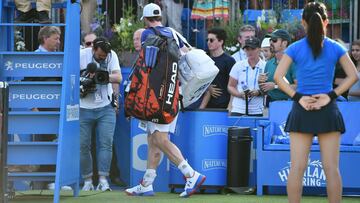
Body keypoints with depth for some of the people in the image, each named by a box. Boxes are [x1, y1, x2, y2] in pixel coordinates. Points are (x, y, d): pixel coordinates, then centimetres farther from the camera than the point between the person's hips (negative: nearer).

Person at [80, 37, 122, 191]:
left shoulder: (112, 55, -3)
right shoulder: (82, 56, -7)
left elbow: (118, 77, -13)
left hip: (105, 109, 1)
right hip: (84, 108, -1)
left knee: (106, 143, -9)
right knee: (83, 145, 1)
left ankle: (103, 180, -9)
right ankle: (87, 180, 10)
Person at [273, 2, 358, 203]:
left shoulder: (295, 48, -1)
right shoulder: (335, 47, 1)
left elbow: (278, 77, -7)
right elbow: (353, 75, -2)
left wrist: (297, 96, -6)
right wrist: (331, 95, -5)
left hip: (302, 110, 0)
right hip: (328, 110, 0)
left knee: (297, 167, 1)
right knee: (331, 168, 3)